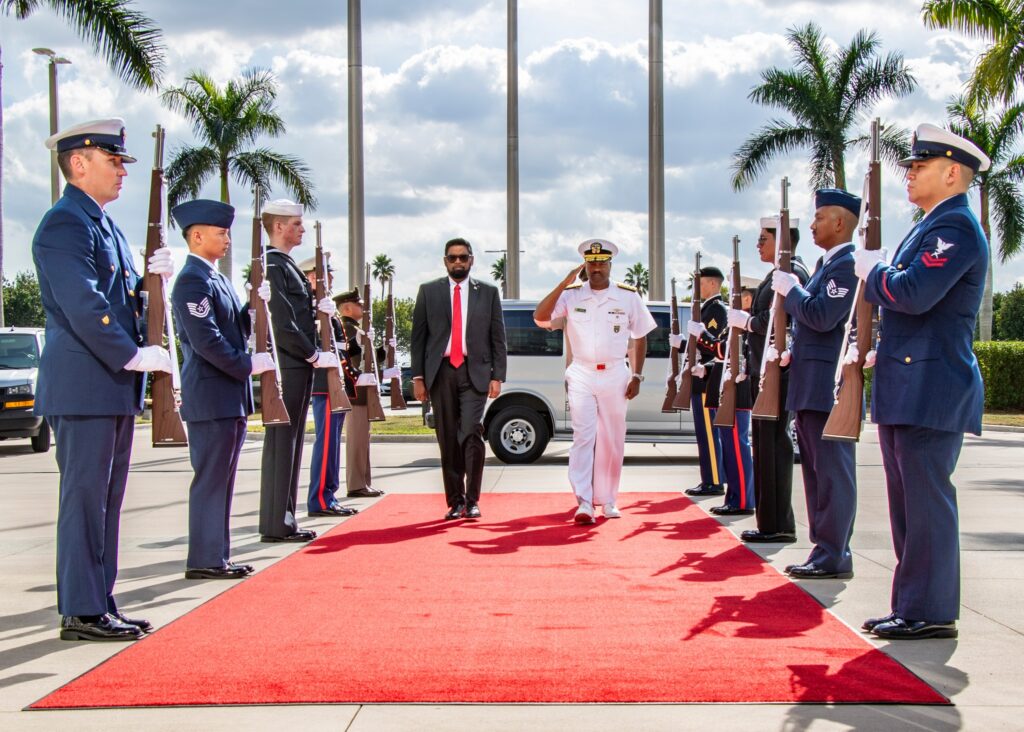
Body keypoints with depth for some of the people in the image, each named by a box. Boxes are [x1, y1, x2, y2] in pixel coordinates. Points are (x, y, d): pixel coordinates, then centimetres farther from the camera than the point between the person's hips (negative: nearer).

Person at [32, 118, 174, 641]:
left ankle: (101, 606, 18)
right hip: (82, 388, -10)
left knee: (106, 499, 12)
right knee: (85, 497, -5)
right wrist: (133, 356, -19)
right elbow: (83, 307, -20)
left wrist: (153, 275, 3)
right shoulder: (64, 225, -11)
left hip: (115, 387, 10)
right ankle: (81, 612, 0)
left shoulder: (104, 224, 20)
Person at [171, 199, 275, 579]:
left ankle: (217, 555, 19)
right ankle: (204, 560, 1)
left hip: (229, 396, 10)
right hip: (210, 396, -10)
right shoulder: (193, 281, -14)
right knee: (211, 479, -5)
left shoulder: (216, 278, 17)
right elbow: (206, 341, -22)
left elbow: (234, 327, 18)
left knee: (221, 478, 13)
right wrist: (249, 365, -16)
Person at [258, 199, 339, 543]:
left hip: (298, 366, 10)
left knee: (290, 443, 12)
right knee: (282, 442, -6)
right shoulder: (272, 266, -13)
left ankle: (284, 519, 17)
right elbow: (281, 324, -19)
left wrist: (317, 308, 4)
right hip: (286, 368, -10)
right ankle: (276, 524, -3)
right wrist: (315, 356, -14)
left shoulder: (287, 265, 19)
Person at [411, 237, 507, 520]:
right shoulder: (428, 291, 10)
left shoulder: (488, 293, 10)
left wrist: (497, 377, 0)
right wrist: (418, 377, 1)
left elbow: (498, 338, 8)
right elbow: (418, 336, 8)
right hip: (441, 372, 1)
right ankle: (455, 501, 11)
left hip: (474, 372, -1)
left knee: (471, 433, -15)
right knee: (448, 441, 3)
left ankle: (472, 500, -6)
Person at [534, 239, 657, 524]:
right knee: (583, 436, -11)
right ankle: (583, 502, -14)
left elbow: (640, 337, 9)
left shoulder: (628, 296, 2)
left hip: (616, 375, 2)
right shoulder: (571, 294, -1)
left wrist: (636, 375, 3)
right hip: (582, 375, -1)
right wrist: (564, 284, -18)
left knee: (612, 441, 7)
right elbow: (540, 317, -14)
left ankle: (608, 500, 18)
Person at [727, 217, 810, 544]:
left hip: (777, 371, -11)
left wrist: (744, 320, -10)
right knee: (768, 444, 12)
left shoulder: (791, 273, -13)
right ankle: (772, 522, 17)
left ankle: (778, 526, -4)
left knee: (774, 444, -7)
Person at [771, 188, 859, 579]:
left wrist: (790, 289, -8)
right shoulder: (827, 263, 19)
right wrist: (791, 351, 11)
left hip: (828, 385, -11)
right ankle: (825, 548, 19)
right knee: (817, 469, 13)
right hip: (810, 386, 11)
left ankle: (834, 555, -3)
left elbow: (822, 317, -22)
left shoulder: (848, 263, -13)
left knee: (832, 470, -7)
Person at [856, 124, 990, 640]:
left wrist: (871, 270, -8)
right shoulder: (934, 226, 20)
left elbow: (914, 293, -26)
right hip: (906, 390, 11)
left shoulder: (956, 227, -13)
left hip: (932, 391, -11)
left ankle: (931, 613, 0)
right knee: (908, 503, 13)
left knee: (927, 502, -6)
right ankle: (911, 605, 20)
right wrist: (878, 350, 14)